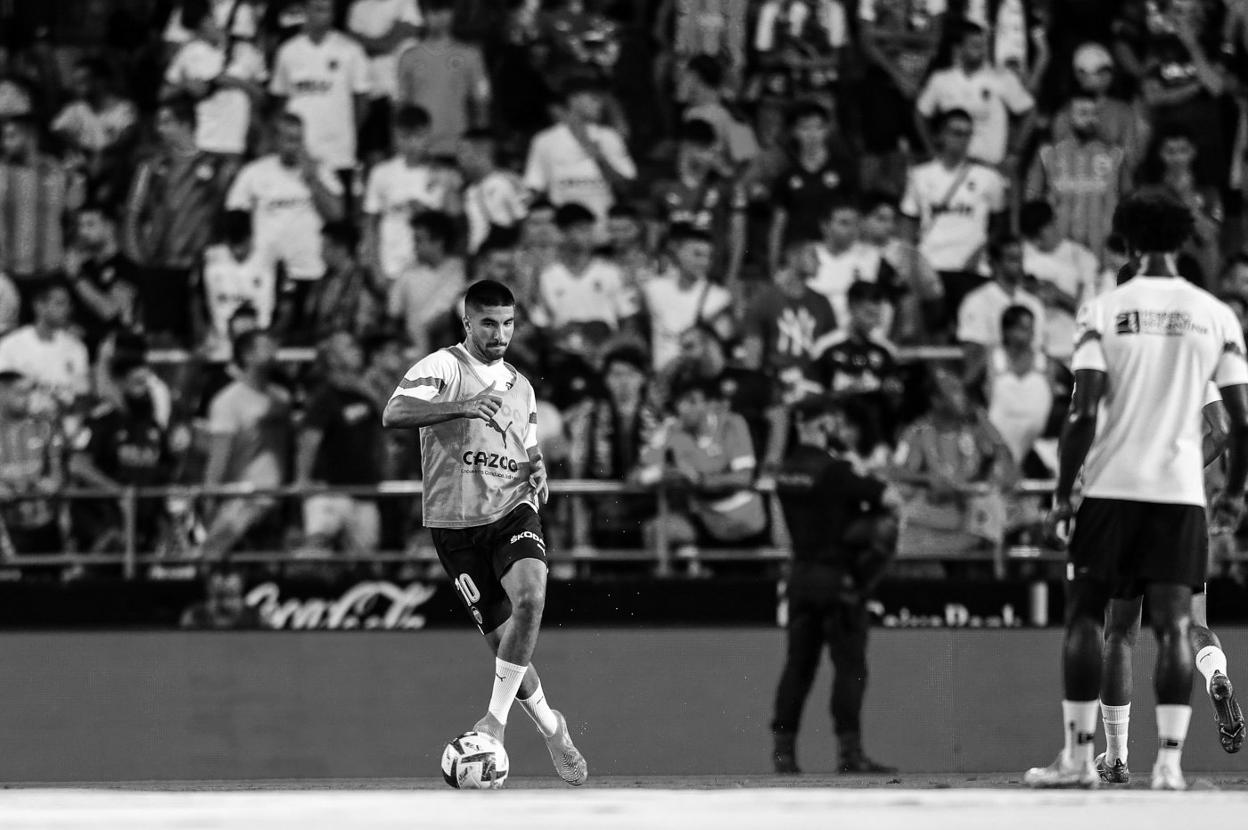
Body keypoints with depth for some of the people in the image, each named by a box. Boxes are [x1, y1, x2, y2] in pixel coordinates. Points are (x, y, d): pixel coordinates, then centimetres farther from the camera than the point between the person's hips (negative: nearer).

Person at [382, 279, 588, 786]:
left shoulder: (520, 388, 17)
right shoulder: (443, 367, -4)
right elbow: (393, 415, -20)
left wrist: (538, 470, 5)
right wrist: (461, 407, -32)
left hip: (512, 511, 3)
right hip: (455, 522, -3)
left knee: (530, 598, -27)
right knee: (501, 639, -3)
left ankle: (496, 717, -16)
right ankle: (552, 730, 20)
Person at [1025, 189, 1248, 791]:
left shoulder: (1104, 312, -1)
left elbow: (1083, 413, -8)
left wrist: (1062, 494, -1)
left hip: (1111, 486, -1)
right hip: (1181, 491, 2)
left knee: (1084, 617, 6)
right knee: (1174, 625, 0)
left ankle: (1079, 757, 3)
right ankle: (1169, 761, -8)